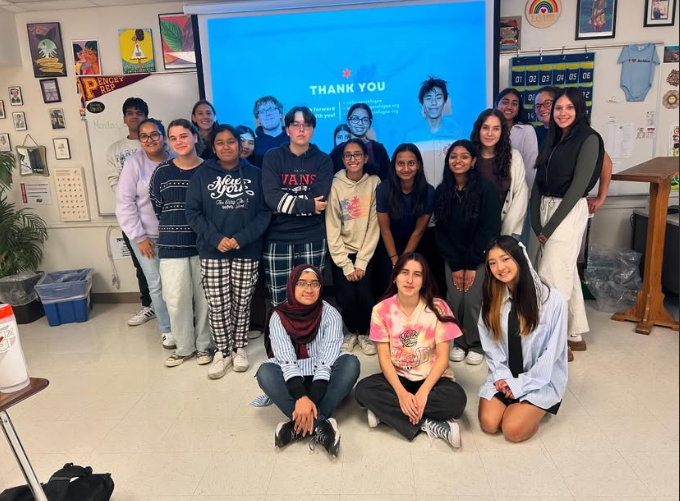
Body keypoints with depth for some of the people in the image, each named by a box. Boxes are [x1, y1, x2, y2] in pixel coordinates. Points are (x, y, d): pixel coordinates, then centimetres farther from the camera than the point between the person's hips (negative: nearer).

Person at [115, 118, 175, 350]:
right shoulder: (134, 162, -8)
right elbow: (124, 202, -9)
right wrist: (138, 236, -10)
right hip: (146, 235, -1)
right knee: (157, 284, 4)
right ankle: (167, 329, 22)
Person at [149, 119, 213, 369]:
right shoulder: (162, 171, 1)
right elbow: (157, 208, 10)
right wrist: (173, 230, 8)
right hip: (171, 247, 1)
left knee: (204, 297, 8)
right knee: (176, 299, 5)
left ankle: (204, 345, 26)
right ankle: (183, 346, 24)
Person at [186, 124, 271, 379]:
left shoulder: (255, 174, 5)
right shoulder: (202, 175, 6)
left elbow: (265, 212, -1)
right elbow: (192, 212, 1)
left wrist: (241, 238, -13)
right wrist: (216, 238, -13)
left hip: (247, 251, 0)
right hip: (212, 251, 0)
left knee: (242, 303, 7)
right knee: (217, 305, 2)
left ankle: (240, 348, 25)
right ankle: (223, 352, 18)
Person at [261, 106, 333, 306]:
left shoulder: (323, 160, 6)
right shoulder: (273, 157, 4)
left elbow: (320, 201, -8)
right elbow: (271, 197, -11)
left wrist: (285, 203, -10)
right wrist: (308, 205, -11)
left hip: (312, 239, 1)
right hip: (278, 239, 0)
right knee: (280, 302, 2)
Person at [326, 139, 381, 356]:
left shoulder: (374, 183, -5)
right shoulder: (335, 185, -7)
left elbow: (374, 225, -6)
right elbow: (332, 230, -8)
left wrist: (361, 262, -9)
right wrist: (346, 265, -10)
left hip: (366, 252, 0)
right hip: (341, 253, 0)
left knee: (364, 295, -14)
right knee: (346, 297, -11)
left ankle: (365, 333, 16)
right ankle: (351, 331, 20)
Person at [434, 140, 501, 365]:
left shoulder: (487, 189, -13)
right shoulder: (441, 191, -1)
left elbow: (489, 230, -14)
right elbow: (441, 230, 0)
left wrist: (471, 264, -14)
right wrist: (455, 265, -6)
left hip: (480, 257, -3)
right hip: (453, 258, 3)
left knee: (473, 301, -11)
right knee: (455, 300, -5)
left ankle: (477, 345, 12)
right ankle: (459, 342, 17)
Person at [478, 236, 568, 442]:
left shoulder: (552, 299, -17)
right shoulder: (492, 298, -3)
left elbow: (552, 352, -14)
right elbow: (490, 344, 2)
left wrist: (521, 384, -13)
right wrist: (502, 376, -12)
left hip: (540, 380, -3)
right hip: (505, 376, 4)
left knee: (513, 429, -19)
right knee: (488, 423, -14)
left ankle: (536, 408, 12)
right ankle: (511, 399, 17)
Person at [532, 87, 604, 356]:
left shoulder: (588, 139, -9)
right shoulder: (553, 138, 12)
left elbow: (578, 186, -15)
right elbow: (538, 182, 6)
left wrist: (551, 225, -15)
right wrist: (536, 221, -5)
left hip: (569, 212, -7)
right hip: (545, 208, 7)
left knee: (552, 276, -8)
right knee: (566, 274, 13)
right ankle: (575, 335, 25)